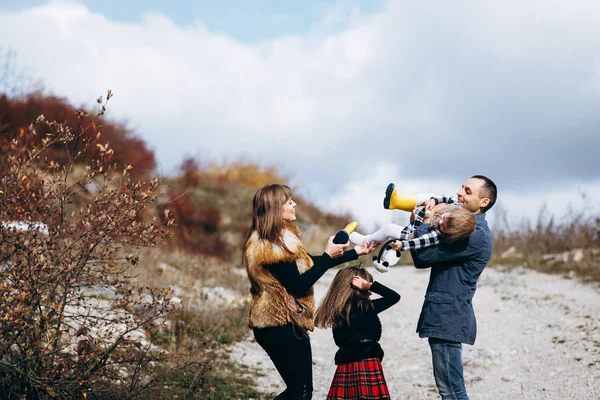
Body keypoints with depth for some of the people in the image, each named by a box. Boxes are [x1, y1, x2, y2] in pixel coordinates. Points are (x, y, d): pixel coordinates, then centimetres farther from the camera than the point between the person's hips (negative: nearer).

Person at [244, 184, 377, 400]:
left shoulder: (277, 239, 13)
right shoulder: (272, 245, -20)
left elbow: (310, 264, 19)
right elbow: (298, 285, -21)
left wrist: (355, 252, 19)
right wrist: (328, 256, -17)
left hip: (279, 324, 10)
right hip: (283, 326, -10)